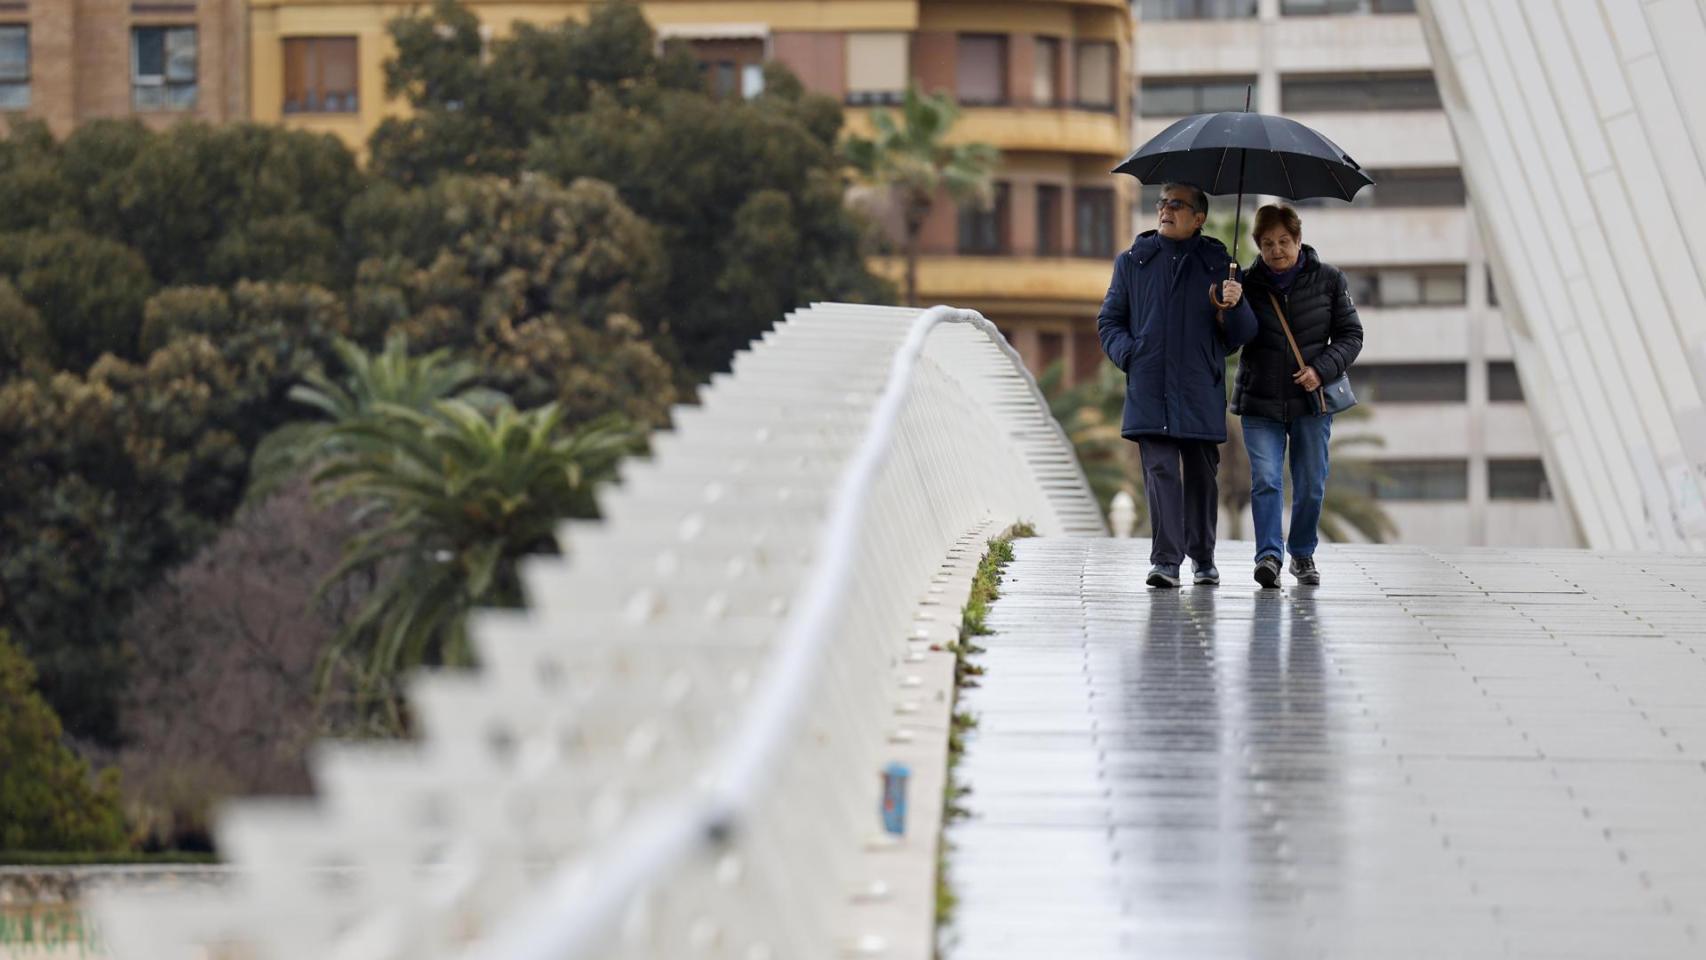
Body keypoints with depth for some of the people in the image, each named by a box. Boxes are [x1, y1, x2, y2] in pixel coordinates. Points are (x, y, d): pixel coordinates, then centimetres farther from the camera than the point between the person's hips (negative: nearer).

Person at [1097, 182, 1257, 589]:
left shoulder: (1218, 264, 8)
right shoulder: (1133, 261, 12)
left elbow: (1244, 334, 6)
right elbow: (1109, 321, 16)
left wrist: (1235, 306, -15)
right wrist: (1128, 354, -2)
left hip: (1201, 391, 0)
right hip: (1150, 391, 0)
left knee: (1201, 473, 8)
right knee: (1161, 470, -11)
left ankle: (1203, 559, 25)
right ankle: (1166, 560, -16)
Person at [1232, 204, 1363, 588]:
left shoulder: (1328, 279, 1)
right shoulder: (1247, 284, 1)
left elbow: (1350, 335, 3)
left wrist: (1322, 369, -12)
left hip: (1311, 399, 1)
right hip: (1260, 402, -1)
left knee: (1310, 485, 7)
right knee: (1265, 480, -13)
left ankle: (1303, 553, 25)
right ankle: (1269, 554, -15)